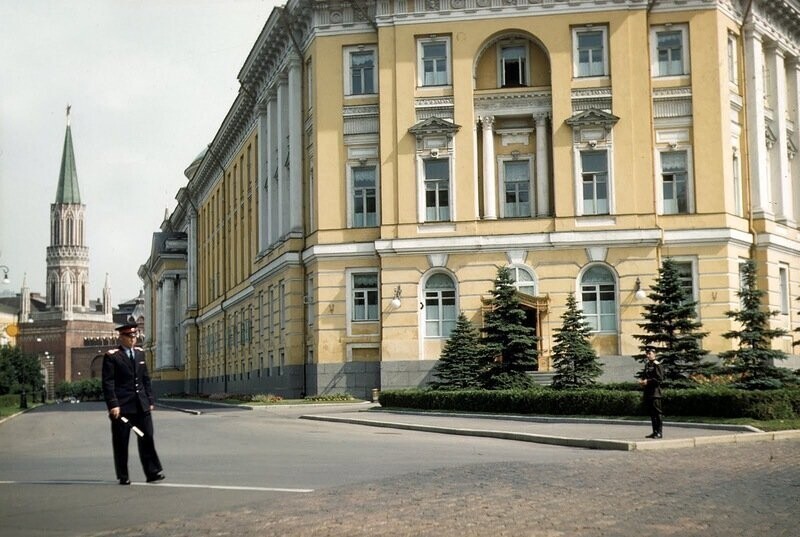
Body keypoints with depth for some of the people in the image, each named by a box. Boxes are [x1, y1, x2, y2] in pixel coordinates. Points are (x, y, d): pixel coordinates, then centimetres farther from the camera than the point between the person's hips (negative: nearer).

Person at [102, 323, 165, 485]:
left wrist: (150, 400, 12)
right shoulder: (111, 356, -4)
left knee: (147, 438, 0)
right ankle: (123, 476, 11)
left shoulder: (140, 353, 14)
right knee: (121, 442, 3)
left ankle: (152, 472, 3)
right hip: (122, 407, -5)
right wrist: (113, 405, -17)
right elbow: (108, 383, -9)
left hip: (142, 405, 5)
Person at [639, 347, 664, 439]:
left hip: (655, 392, -9)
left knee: (657, 412, -5)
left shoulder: (657, 365, -9)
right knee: (651, 413, 12)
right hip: (648, 392, 9)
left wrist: (648, 381, -17)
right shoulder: (647, 364, 17)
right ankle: (655, 432, 18)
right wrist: (642, 380, 8)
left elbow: (660, 379, -16)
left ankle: (659, 433, -2)